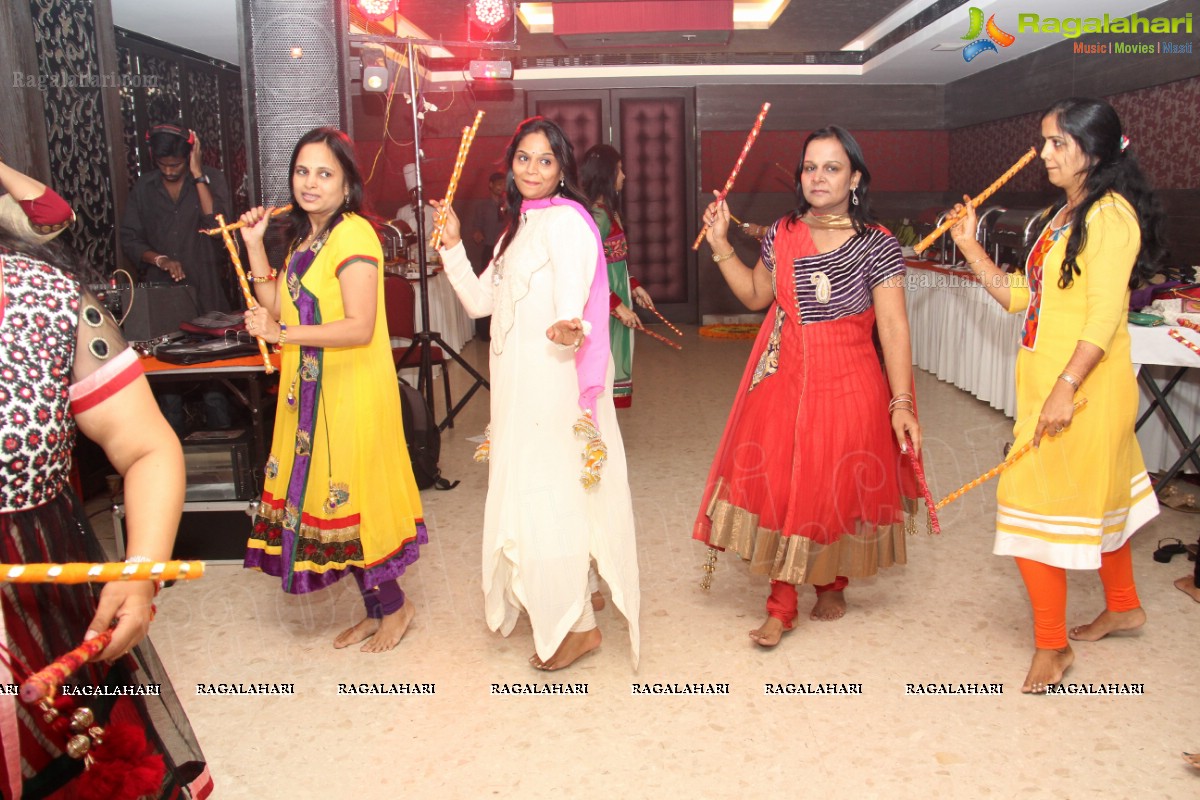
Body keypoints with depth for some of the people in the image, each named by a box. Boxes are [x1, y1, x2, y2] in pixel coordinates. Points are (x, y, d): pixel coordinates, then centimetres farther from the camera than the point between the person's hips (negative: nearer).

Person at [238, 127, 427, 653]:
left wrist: (282, 333, -26)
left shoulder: (352, 235, -15)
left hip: (350, 392, -9)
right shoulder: (306, 238, 15)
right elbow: (278, 306, 13)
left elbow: (360, 328, -23)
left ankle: (393, 607, 20)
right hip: (312, 391, 9)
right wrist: (255, 245, 9)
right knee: (326, 498, 13)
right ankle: (377, 610, 27)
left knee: (349, 499, 0)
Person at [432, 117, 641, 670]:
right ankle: (550, 603, 34)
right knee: (529, 492, 17)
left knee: (550, 494, -5)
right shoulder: (519, 226, 16)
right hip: (519, 383, 10)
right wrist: (453, 246, 5)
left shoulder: (565, 220, -13)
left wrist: (568, 331, -46)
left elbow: (572, 308, -25)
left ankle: (576, 625, 10)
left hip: (554, 379, -10)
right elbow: (479, 301, 15)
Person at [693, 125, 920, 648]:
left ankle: (832, 586, 36)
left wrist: (901, 402, -18)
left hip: (846, 385, -3)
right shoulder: (782, 235, 5)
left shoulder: (876, 245, -7)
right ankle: (781, 607, 13)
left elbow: (893, 326, -11)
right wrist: (720, 245, 7)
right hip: (782, 383, 3)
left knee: (836, 489, 9)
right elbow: (756, 295, 17)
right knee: (775, 487, 0)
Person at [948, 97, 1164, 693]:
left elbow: (1104, 318, -21)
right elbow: (1020, 296, 11)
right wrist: (969, 247, 6)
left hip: (1081, 384, -9)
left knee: (1037, 505, -6)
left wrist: (1065, 388, -26)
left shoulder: (1110, 214, -14)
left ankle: (1052, 645, 7)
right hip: (1044, 380, 9)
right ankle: (1122, 606, 40)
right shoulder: (1061, 216, 14)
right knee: (1096, 497, 21)